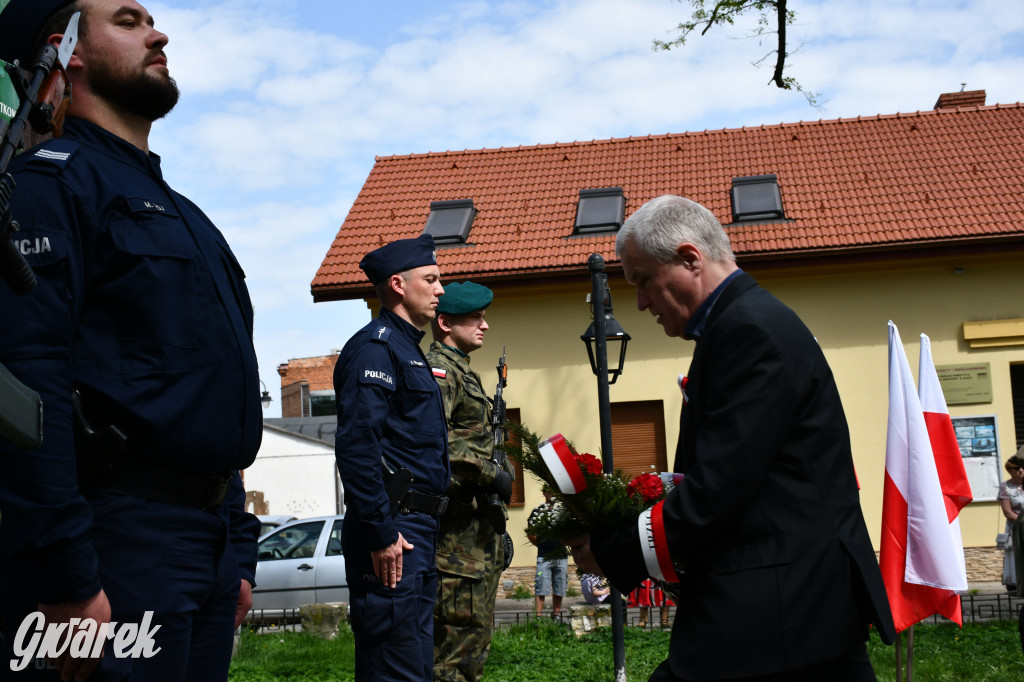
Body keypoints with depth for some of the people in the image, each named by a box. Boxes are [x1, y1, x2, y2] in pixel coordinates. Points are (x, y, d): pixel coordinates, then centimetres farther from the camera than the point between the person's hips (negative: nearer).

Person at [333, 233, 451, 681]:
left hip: (417, 530, 10)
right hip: (393, 531, -10)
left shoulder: (409, 351, 22)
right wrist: (382, 533, -23)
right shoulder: (375, 347, -10)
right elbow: (356, 444, -21)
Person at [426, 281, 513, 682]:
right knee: (456, 635, -9)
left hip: (479, 527, 10)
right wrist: (489, 472, -21)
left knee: (475, 640, 15)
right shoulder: (437, 369, -10)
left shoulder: (464, 373, 22)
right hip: (457, 531, -10)